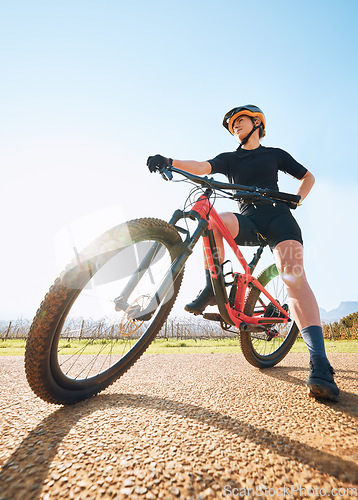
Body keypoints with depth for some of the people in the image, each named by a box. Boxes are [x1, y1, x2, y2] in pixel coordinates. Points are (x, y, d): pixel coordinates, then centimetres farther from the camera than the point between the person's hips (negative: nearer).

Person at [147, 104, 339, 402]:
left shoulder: (275, 154, 22)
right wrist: (170, 162, -17)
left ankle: (320, 365, -29)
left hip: (278, 217, -1)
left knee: (293, 276, -26)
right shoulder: (230, 159, 22)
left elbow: (308, 177, 29)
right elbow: (202, 167, 2)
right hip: (248, 221, 1)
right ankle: (213, 288, -18)